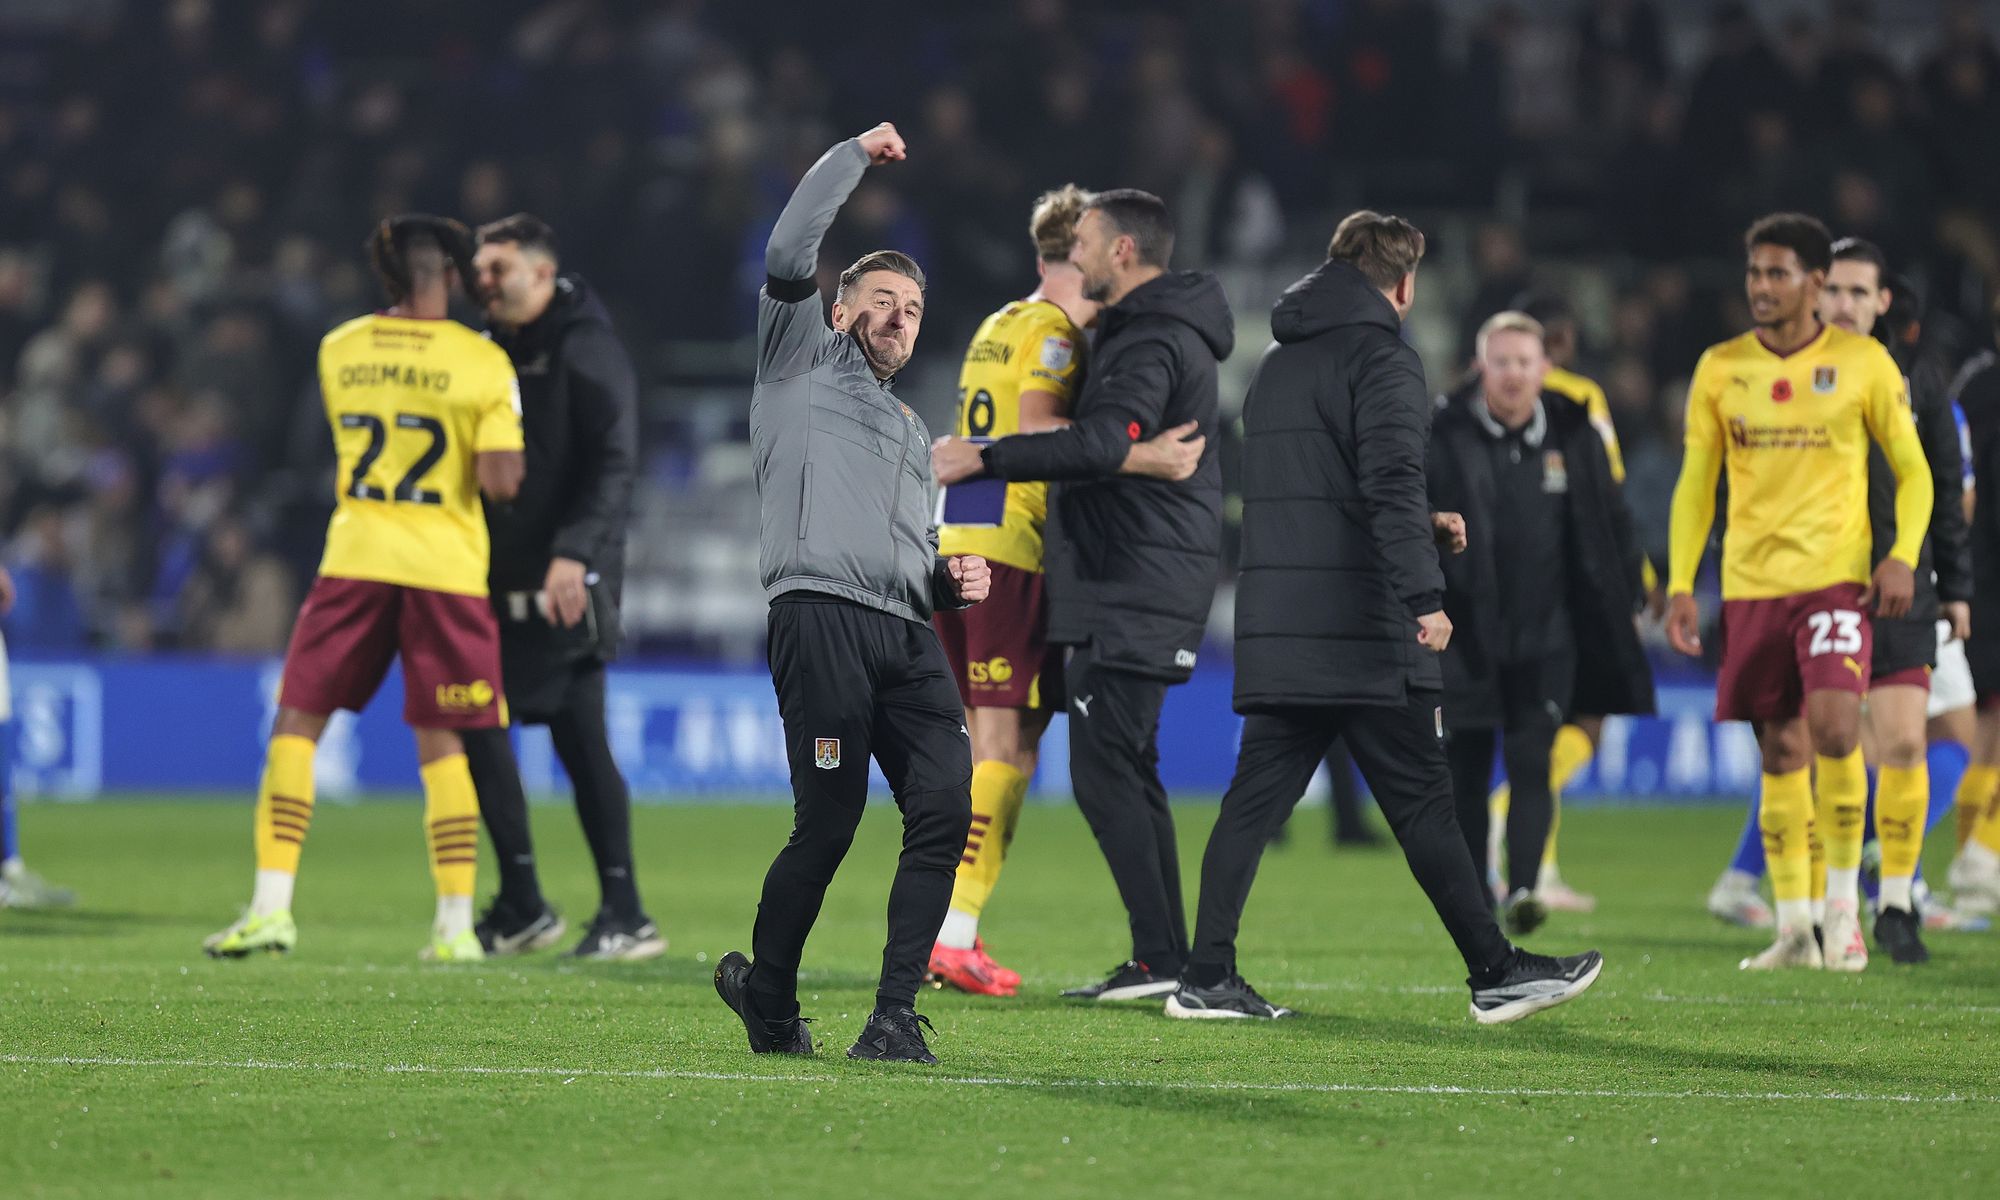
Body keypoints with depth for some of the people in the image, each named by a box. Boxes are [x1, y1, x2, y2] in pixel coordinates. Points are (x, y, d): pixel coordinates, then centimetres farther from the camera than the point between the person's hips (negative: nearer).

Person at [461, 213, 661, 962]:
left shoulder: (584, 350, -8)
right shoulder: (495, 352, 17)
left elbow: (614, 466, -17)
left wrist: (574, 554, -26)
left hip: (566, 587, -8)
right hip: (504, 583, 8)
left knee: (580, 740, -8)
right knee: (476, 727, 5)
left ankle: (624, 915, -2)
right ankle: (521, 907, 13)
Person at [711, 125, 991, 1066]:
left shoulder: (910, 433, 34)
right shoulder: (803, 361, 15)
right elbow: (788, 258, -2)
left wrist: (953, 581, 15)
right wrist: (854, 155, 6)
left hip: (908, 634, 7)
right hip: (821, 616, -7)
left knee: (945, 806, -12)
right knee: (828, 825, -10)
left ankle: (895, 1015, -10)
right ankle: (767, 995, 14)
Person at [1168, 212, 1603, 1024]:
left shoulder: (1278, 364, 20)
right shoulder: (1380, 356, -6)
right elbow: (1391, 484, -20)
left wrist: (1421, 527, 31)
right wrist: (1423, 595, -26)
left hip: (1274, 623, 7)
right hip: (1364, 629, -7)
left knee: (1256, 799, 6)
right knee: (1422, 804, -3)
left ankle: (1207, 978, 1)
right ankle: (1495, 973, 2)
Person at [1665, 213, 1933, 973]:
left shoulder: (1861, 363, 1)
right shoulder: (1719, 369, 8)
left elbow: (1912, 470, 5)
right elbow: (1695, 485, 13)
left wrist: (1903, 556, -10)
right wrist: (1680, 584, 4)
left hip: (1837, 576, -3)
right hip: (1751, 584, 3)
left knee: (1833, 725, -21)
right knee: (1781, 754, 3)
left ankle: (1844, 905, -7)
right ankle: (1794, 929, 9)